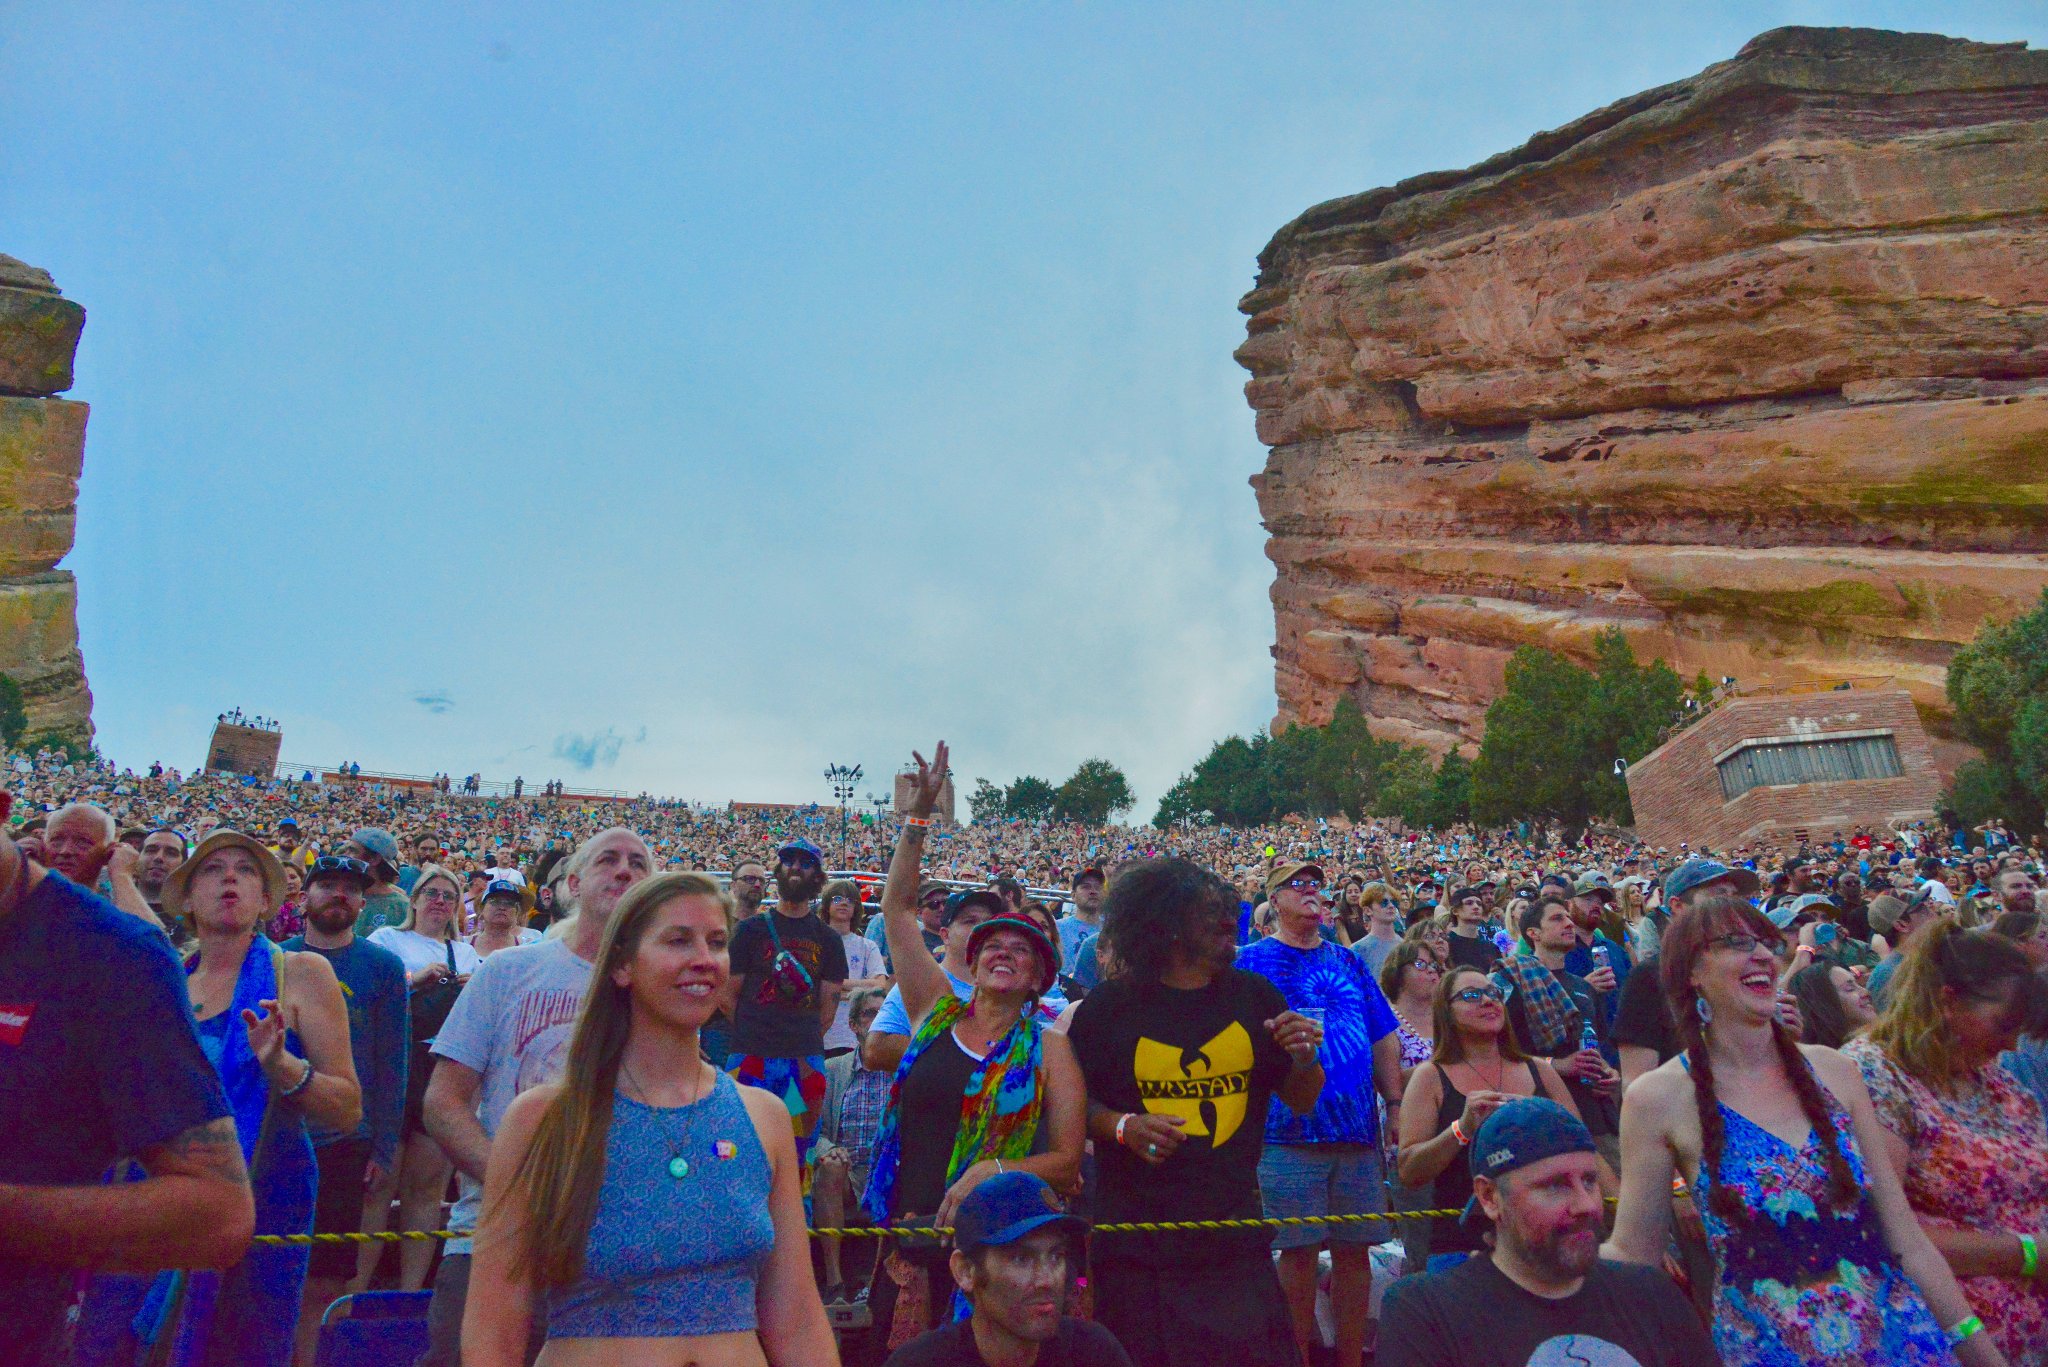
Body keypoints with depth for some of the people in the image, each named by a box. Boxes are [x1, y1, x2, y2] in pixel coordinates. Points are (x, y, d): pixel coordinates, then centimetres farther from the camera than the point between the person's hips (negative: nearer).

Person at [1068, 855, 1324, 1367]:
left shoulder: (1255, 995, 5)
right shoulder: (1110, 1005, -4)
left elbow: (1301, 1101, 11)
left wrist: (1305, 1061, -10)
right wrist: (1122, 1127, -16)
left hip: (1236, 1236, 2)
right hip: (1136, 1243, -2)